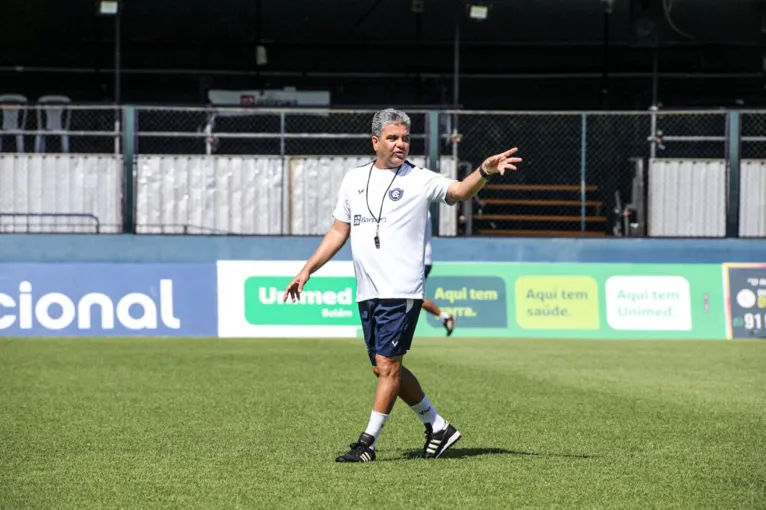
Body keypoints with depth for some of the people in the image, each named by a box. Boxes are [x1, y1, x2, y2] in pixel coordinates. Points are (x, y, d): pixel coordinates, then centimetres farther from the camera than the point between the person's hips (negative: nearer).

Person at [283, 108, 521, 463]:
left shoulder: (419, 179, -1)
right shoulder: (354, 179, 13)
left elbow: (459, 191, -17)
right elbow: (338, 232, 21)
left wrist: (484, 171, -36)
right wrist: (307, 271, 17)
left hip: (402, 291, -6)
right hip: (367, 293, 6)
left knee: (387, 366, -8)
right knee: (384, 369, 10)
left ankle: (368, 443, -3)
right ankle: (438, 427, 22)